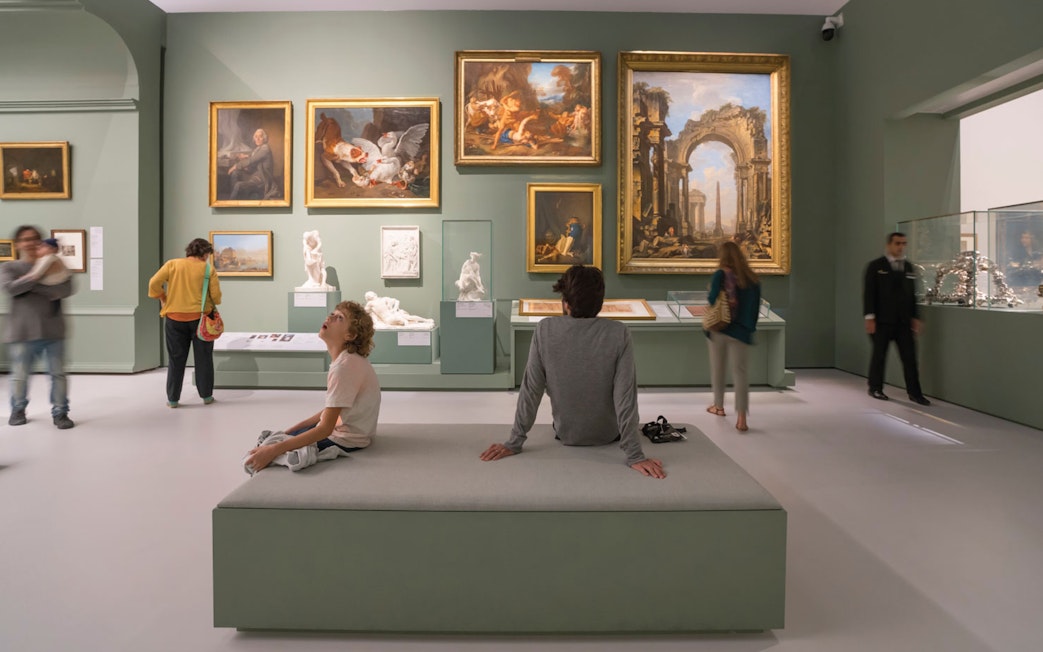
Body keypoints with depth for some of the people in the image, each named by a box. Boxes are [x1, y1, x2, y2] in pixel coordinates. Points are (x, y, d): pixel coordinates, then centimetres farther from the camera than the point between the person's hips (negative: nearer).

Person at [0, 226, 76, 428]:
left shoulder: (53, 264, 6)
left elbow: (66, 290, -10)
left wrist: (33, 285, -16)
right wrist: (39, 274, -19)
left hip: (53, 331, 0)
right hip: (22, 332, 0)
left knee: (58, 374, 2)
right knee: (20, 375, 9)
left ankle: (60, 412, 12)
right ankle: (18, 410, 30)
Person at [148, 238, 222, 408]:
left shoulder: (172, 264, 0)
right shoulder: (208, 269, -4)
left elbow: (154, 283, -7)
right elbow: (216, 296, -8)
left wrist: (162, 298, 8)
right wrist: (212, 304, 13)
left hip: (175, 318, 2)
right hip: (200, 317, -1)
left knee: (176, 360, 10)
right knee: (203, 358, 11)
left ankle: (173, 399, 13)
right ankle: (206, 395, 16)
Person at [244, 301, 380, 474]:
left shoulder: (345, 366, -25)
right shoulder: (345, 359, 4)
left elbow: (325, 429, -26)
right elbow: (331, 410, 11)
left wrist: (273, 450, -27)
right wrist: (292, 430, 10)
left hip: (344, 441, -9)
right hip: (340, 429, 9)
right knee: (267, 443, 17)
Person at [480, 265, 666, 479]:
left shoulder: (545, 330, -21)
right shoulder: (619, 334, -23)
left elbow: (530, 391, -18)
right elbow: (625, 397, -26)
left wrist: (514, 444, -10)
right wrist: (635, 456, -21)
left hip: (566, 436, 1)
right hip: (609, 437, -1)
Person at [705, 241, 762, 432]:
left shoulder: (720, 275, -10)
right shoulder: (752, 279, 2)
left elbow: (712, 300, -18)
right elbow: (756, 308, 5)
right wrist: (749, 327, 14)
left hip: (719, 329, -2)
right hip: (741, 331, 2)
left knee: (718, 368, 16)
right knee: (740, 371, 1)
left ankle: (719, 406, 33)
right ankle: (741, 418, -9)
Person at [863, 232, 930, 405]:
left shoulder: (908, 267, 12)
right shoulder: (875, 266, -1)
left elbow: (912, 294, 14)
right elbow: (869, 293, -6)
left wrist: (915, 317, 9)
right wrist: (869, 317, -12)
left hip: (904, 321, 4)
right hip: (882, 321, -4)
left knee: (910, 357, 1)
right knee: (879, 355, 5)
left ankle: (914, 393, 6)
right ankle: (875, 389, 18)